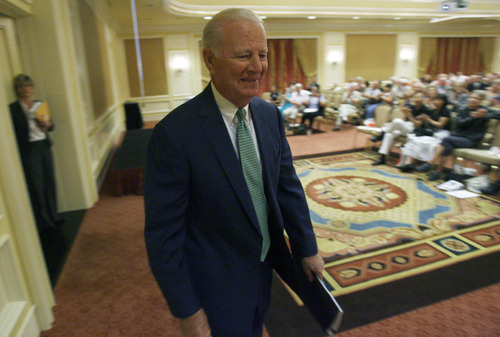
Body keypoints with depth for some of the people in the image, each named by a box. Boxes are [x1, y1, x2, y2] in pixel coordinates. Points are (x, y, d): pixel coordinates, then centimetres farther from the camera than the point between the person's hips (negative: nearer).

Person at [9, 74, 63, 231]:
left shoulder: (40, 104, 10)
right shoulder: (13, 109, -5)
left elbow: (51, 126, 15)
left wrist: (47, 124, -6)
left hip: (44, 147, 5)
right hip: (28, 151, -5)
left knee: (50, 183, 12)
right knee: (36, 187, 2)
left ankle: (53, 216, 27)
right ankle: (43, 221, 15)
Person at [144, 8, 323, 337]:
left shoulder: (271, 115, -6)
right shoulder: (175, 133, -26)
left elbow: (288, 186, 1)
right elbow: (163, 232, -20)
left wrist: (307, 249, 5)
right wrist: (187, 311, -14)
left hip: (265, 265, 6)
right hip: (217, 284, -5)